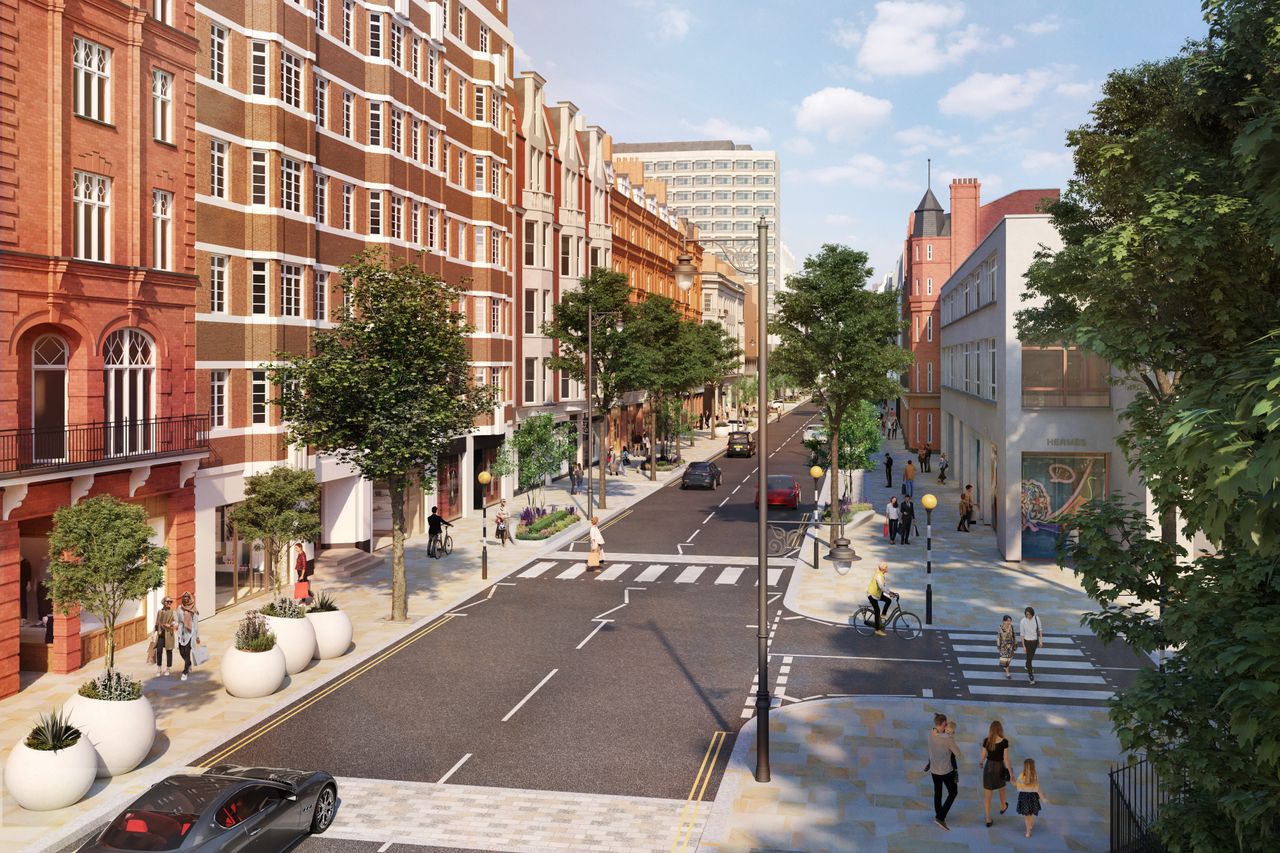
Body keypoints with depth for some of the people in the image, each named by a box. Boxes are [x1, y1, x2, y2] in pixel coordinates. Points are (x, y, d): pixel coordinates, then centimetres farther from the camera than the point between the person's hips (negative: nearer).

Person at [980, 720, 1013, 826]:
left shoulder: (986, 740, -13)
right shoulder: (1004, 742, -18)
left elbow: (983, 756, -4)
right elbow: (1006, 759, -15)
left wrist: (980, 763, 19)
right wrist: (1011, 772, -4)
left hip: (988, 767, 0)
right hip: (1000, 767, 0)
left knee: (987, 794, 9)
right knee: (1001, 788, 31)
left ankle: (988, 820, 11)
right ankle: (1003, 807, 55)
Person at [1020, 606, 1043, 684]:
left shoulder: (1036, 618, -13)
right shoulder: (1023, 622, -19)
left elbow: (1040, 629, 0)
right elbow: (1022, 634, -12)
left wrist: (1041, 640, -1)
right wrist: (1023, 646, -10)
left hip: (1035, 641, 4)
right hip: (1027, 642, -4)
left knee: (1031, 656, 24)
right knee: (1029, 658, 0)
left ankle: (1027, 667, 52)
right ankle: (1031, 677, 9)